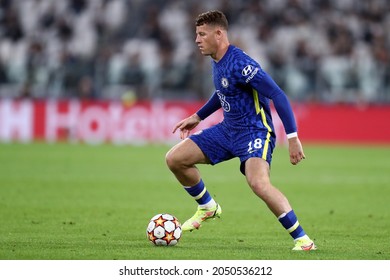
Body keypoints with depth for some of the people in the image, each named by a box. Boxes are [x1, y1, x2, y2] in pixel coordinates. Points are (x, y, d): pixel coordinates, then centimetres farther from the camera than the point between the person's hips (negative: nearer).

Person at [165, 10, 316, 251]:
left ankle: (303, 239, -22)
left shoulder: (240, 64, -23)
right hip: (228, 130, 9)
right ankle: (208, 207, 25)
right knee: (174, 159, 3)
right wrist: (197, 117, 28)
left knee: (258, 183, -34)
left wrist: (293, 138, -28)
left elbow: (278, 96, -25)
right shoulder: (217, 62, 5)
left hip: (255, 132, -9)